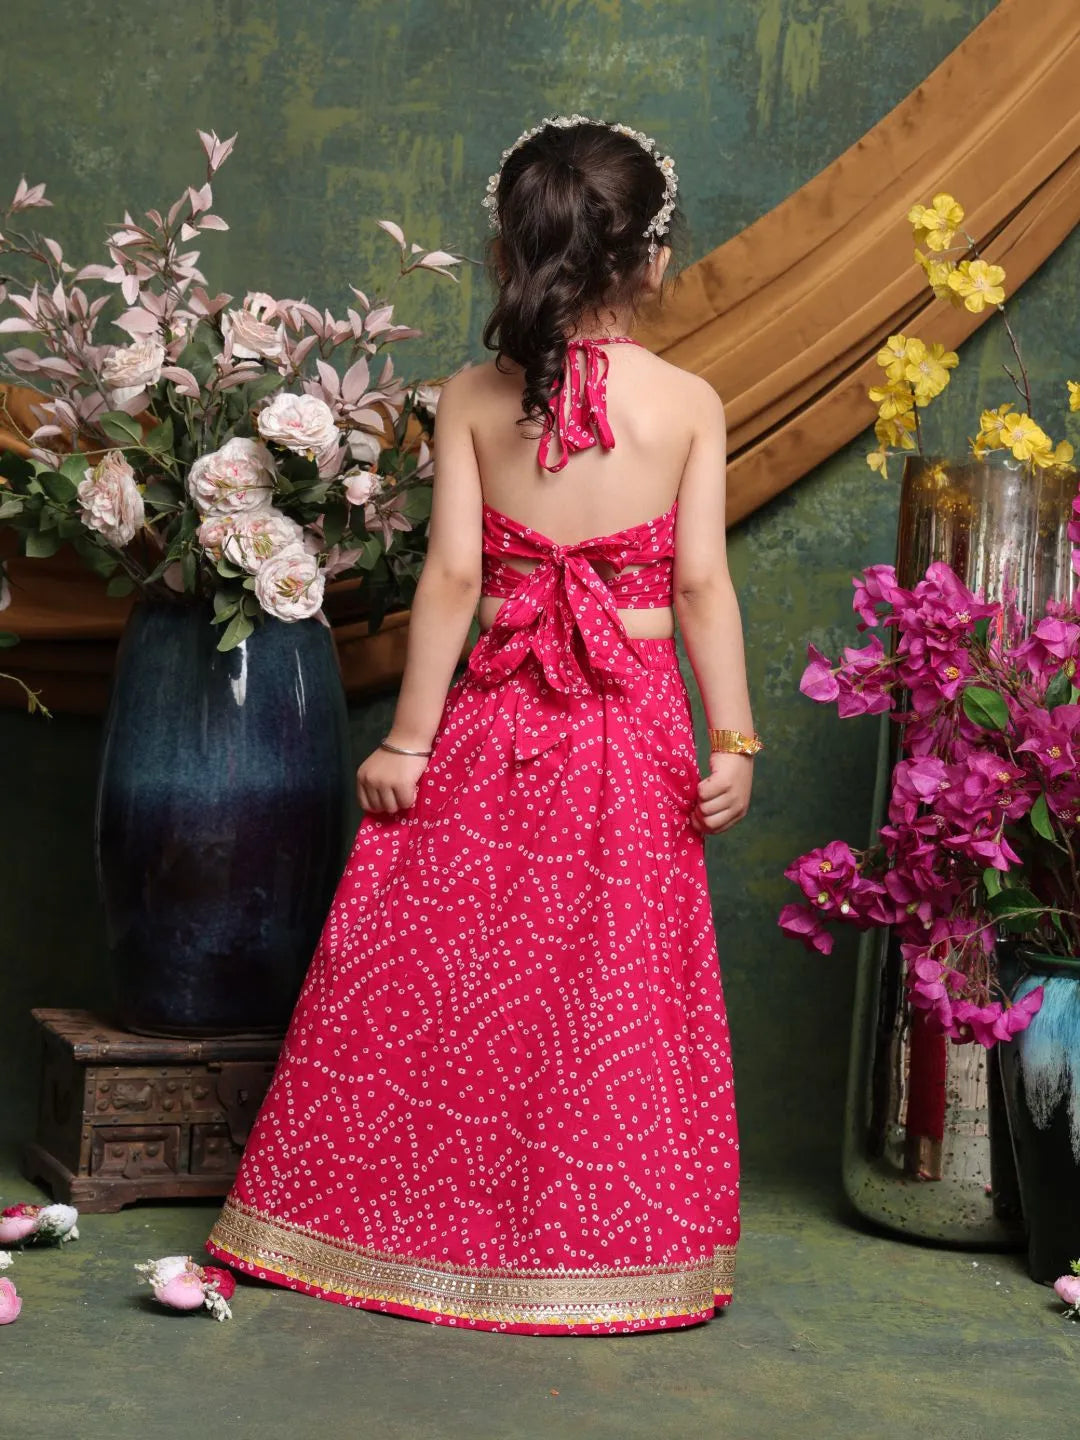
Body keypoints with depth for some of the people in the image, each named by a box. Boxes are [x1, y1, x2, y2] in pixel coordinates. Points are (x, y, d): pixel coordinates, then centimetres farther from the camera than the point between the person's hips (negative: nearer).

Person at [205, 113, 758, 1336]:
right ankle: (601, 1237, 17)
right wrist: (731, 741, -4)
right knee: (614, 988, 8)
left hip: (492, 725, 0)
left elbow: (452, 576, -8)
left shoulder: (471, 399, -4)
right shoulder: (688, 402, -5)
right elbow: (701, 585, -8)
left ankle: (410, 1209, 20)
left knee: (436, 977, 11)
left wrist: (407, 740, -3)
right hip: (634, 730, 0)